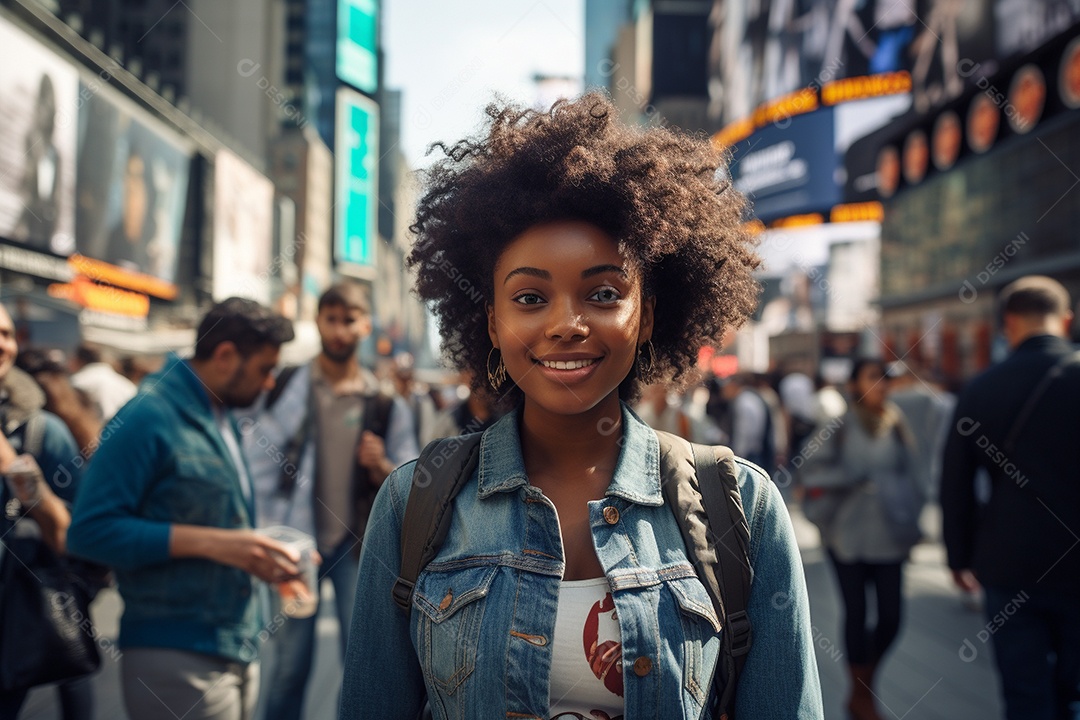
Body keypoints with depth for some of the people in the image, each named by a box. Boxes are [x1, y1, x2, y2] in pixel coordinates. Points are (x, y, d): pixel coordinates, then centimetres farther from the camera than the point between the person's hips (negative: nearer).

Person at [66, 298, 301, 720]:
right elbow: (89, 531, -18)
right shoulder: (149, 417, -11)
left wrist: (262, 557, 6)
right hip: (177, 659, -8)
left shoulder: (221, 420, 16)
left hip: (237, 651, 8)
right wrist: (209, 542, -22)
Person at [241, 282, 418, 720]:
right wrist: (265, 534, -8)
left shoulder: (386, 404, 6)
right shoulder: (284, 388, 4)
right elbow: (257, 466, 2)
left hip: (359, 542, 1)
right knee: (288, 663, 3)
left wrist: (382, 468, -14)